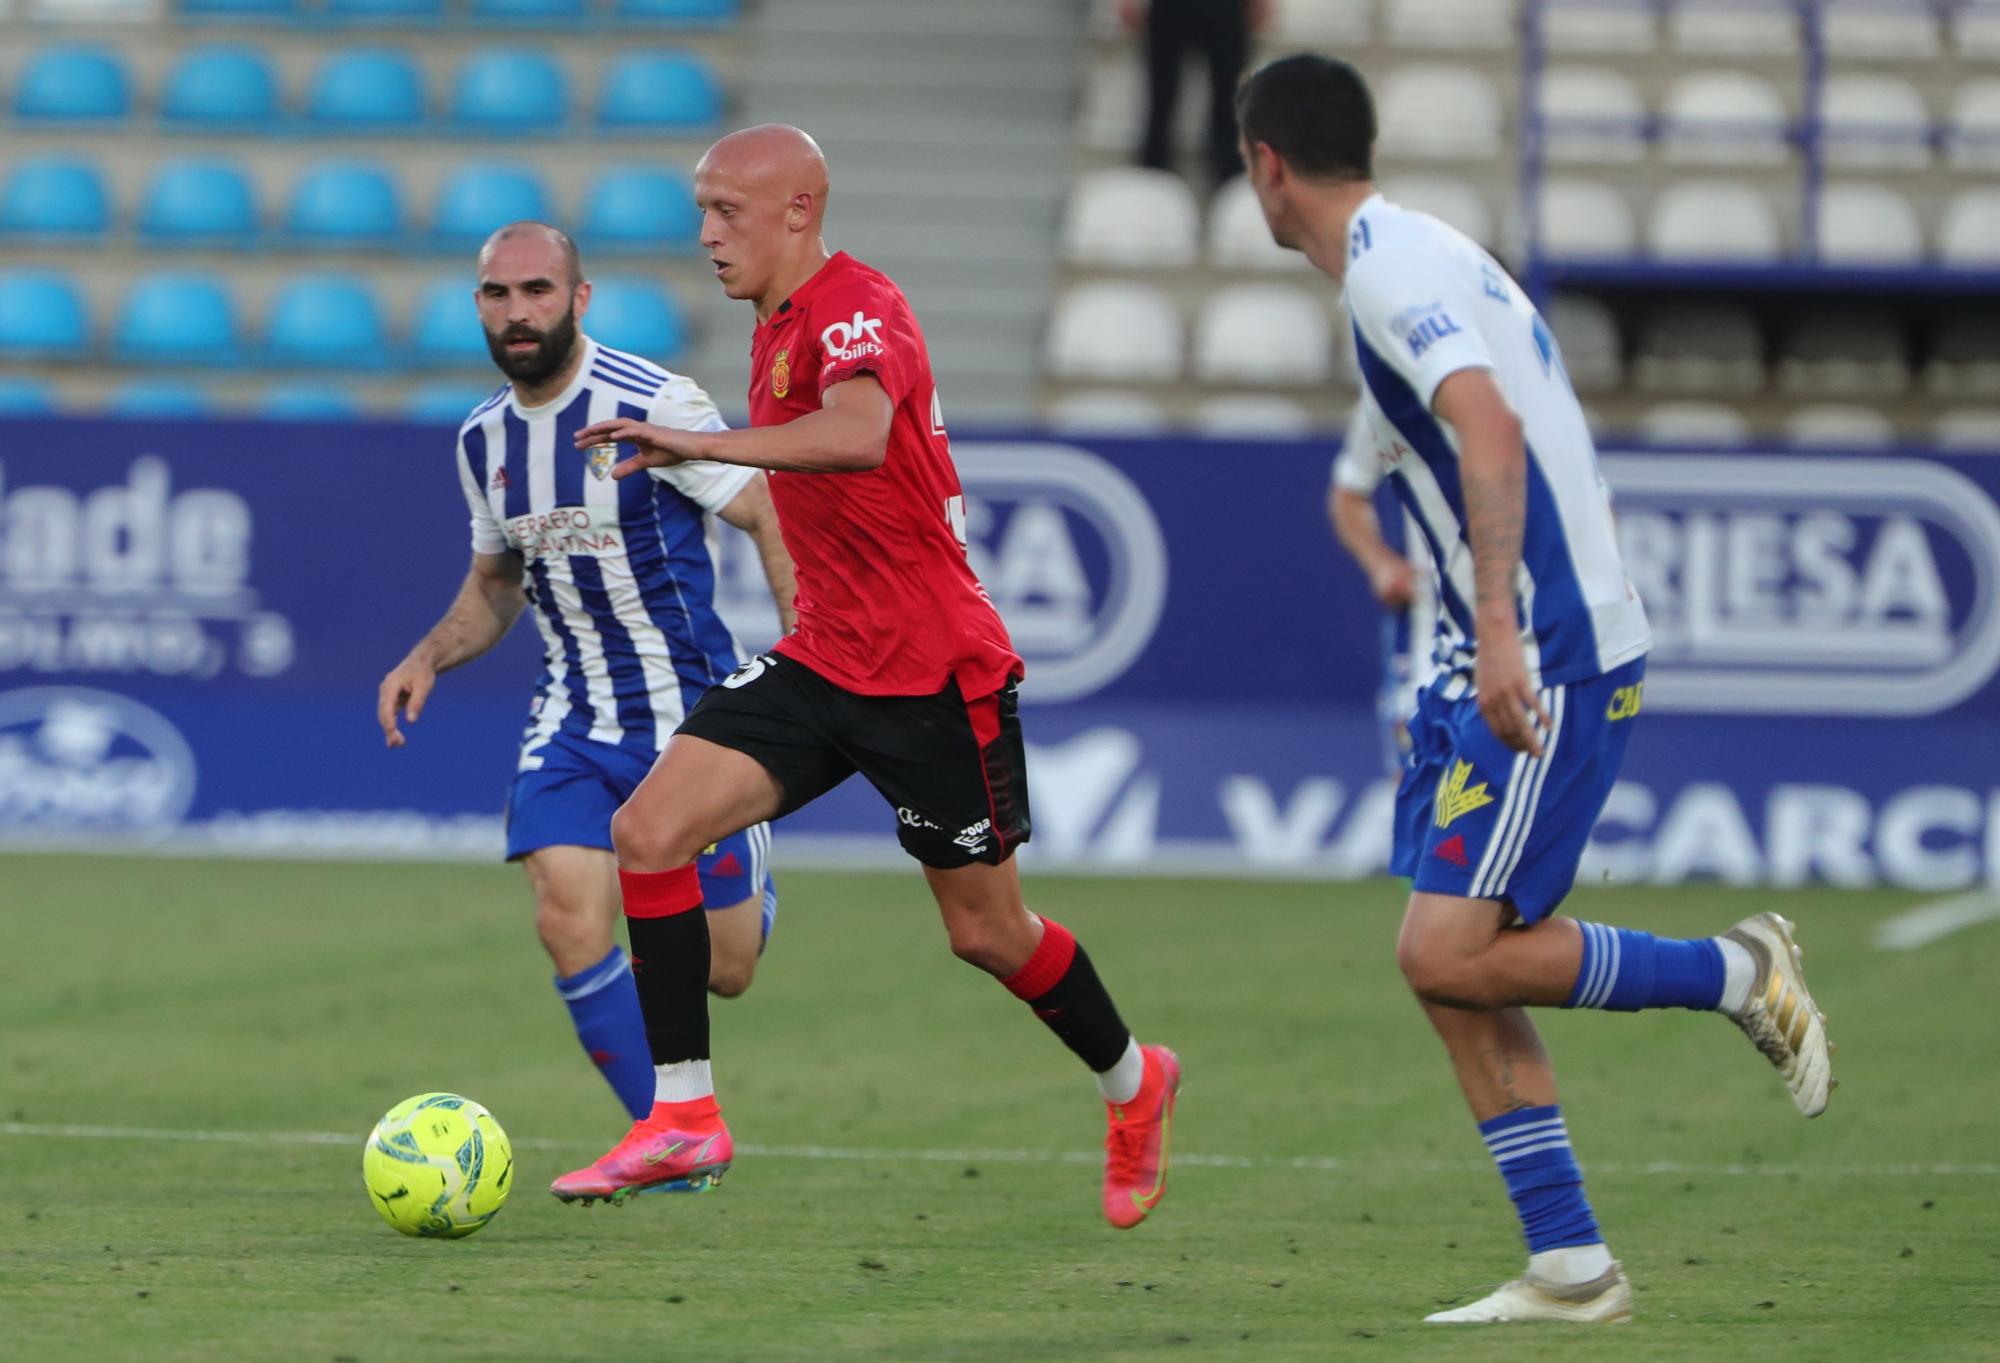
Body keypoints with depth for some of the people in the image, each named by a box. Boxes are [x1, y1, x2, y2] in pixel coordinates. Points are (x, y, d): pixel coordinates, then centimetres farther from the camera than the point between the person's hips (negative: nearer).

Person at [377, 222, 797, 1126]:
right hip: (572, 721, 4)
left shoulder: (652, 406, -16)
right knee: (570, 922, -18)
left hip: (690, 708, -4)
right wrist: (429, 658, 2)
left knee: (723, 969, 2)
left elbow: (772, 519, -12)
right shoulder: (483, 440, 5)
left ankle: (752, 871, 41)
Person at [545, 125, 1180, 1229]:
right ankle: (684, 1119, -7)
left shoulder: (856, 311, -18)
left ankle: (1133, 1085, 32)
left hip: (934, 673, -8)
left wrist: (697, 444, -43)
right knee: (649, 832, -10)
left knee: (986, 931, 4)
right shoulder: (778, 328, 12)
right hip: (823, 661, 8)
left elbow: (858, 435, -40)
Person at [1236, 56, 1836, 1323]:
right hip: (1511, 659, 10)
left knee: (1450, 955, -15)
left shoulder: (1389, 266, -13)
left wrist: (1503, 631, -33)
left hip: (1548, 656, -10)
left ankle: (1737, 972, 0)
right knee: (1455, 971, 4)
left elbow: (1491, 427, -28)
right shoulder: (1424, 254, 18)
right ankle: (1571, 1267, 3)